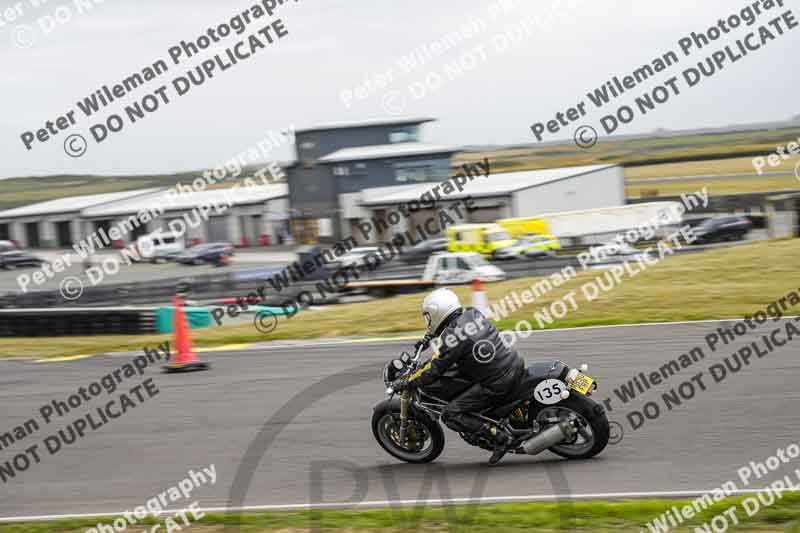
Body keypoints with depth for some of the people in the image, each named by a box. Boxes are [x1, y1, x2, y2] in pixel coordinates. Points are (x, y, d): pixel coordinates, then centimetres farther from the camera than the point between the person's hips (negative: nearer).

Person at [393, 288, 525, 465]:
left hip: (497, 385, -8)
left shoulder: (451, 339, -16)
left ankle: (500, 437, -8)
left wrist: (406, 382, 2)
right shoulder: (473, 313, 6)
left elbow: (432, 372, -10)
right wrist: (427, 337, 32)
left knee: (450, 415, -3)